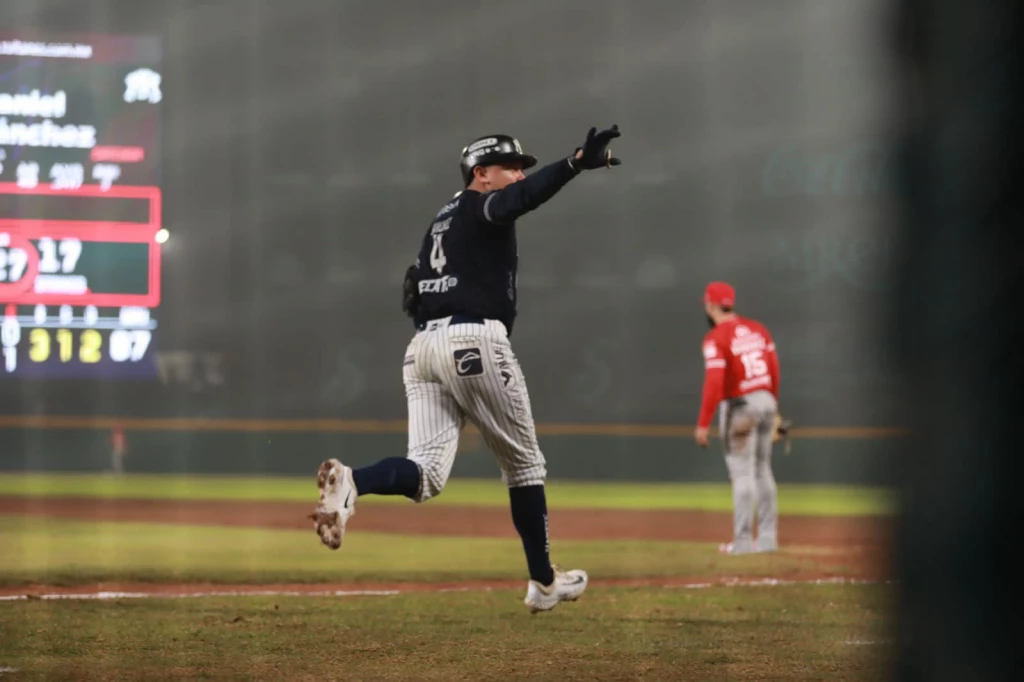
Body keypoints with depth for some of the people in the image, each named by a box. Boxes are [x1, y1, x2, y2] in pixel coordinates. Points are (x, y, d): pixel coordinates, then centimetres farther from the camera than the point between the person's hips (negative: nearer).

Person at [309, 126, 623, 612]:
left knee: (426, 475, -6)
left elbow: (413, 298, 25)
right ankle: (543, 582, 18)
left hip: (421, 346, 7)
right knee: (523, 462, 11)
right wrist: (576, 163, -37)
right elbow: (523, 196, -22)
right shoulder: (483, 207, 1)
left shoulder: (441, 221, 26)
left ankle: (351, 482, -36)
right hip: (475, 341, -7)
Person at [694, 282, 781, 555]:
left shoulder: (716, 338, -14)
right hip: (765, 401, 7)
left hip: (739, 406, -7)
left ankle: (743, 541, -3)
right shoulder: (757, 329, 7)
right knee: (762, 470, 15)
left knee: (742, 473, -3)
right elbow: (774, 370, 10)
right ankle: (767, 537, 18)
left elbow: (714, 382, -21)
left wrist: (703, 424, -19)